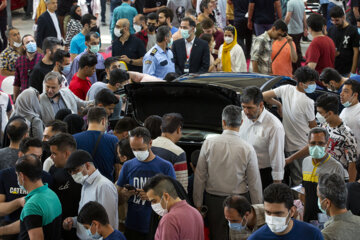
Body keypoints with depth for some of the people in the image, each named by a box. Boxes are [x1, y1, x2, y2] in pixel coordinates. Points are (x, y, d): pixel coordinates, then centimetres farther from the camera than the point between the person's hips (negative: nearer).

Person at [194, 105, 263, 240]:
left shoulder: (208, 144, -8)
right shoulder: (247, 149, -10)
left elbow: (200, 177, -2)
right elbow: (254, 183, -5)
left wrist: (198, 204, 8)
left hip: (213, 201, 1)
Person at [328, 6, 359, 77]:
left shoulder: (353, 30, -7)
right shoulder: (331, 30, 7)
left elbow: (356, 52, -8)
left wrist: (352, 72, -11)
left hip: (347, 72, -4)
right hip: (333, 70, 4)